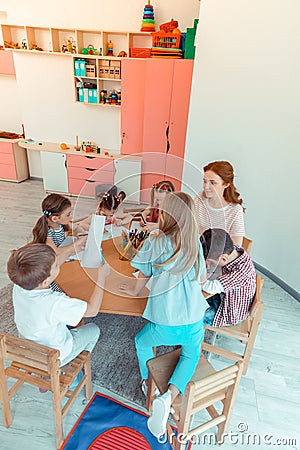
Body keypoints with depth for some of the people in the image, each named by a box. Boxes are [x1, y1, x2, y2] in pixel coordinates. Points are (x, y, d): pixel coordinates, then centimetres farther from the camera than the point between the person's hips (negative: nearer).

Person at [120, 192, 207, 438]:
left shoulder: (154, 243, -12)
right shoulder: (195, 244, -2)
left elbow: (143, 276, 0)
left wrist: (134, 290, 21)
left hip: (164, 324, -2)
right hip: (194, 322, 3)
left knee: (142, 342, 30)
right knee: (191, 355, 30)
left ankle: (149, 384, 45)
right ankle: (169, 396, 8)